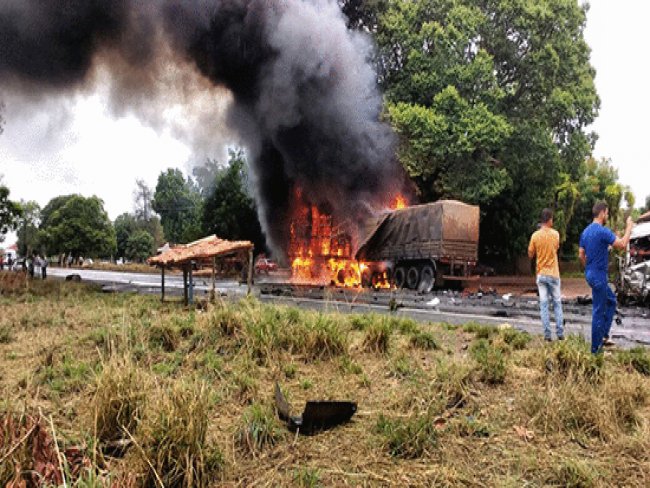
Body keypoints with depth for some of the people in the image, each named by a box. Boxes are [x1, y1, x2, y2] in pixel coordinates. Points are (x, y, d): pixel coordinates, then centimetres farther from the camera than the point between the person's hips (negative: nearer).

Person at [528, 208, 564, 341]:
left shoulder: (535, 236, -6)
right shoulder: (555, 234, -5)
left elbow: (530, 255, 1)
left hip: (541, 274, 0)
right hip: (553, 274, 0)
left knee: (543, 304, 3)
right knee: (557, 303, 10)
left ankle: (547, 334, 2)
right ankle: (560, 333, 10)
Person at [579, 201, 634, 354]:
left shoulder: (585, 232, 9)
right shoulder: (603, 231, -18)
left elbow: (581, 255, 14)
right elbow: (622, 244, -19)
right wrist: (629, 227, -6)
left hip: (591, 274, 9)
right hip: (599, 276, -9)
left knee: (611, 301, 23)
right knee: (599, 311, -1)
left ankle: (604, 335, 22)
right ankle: (596, 348, 7)